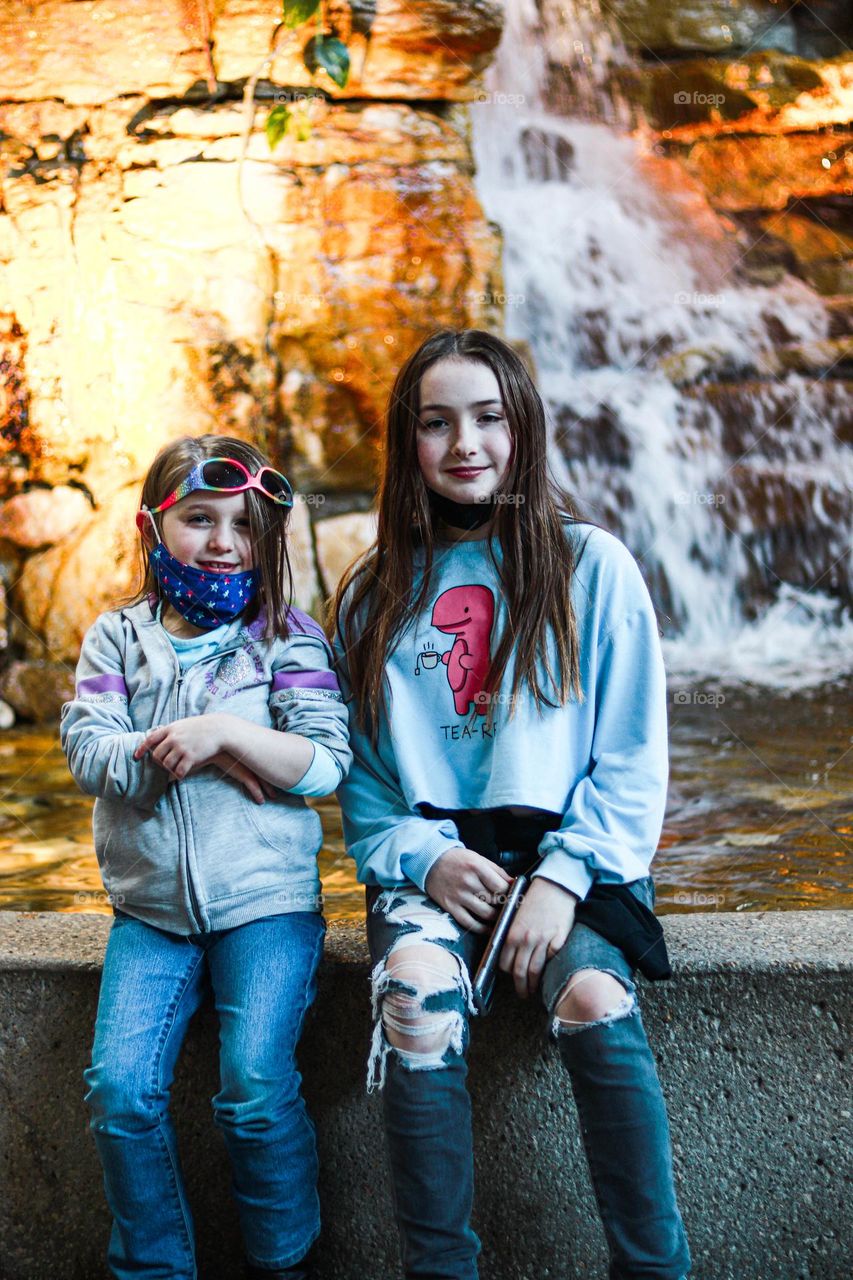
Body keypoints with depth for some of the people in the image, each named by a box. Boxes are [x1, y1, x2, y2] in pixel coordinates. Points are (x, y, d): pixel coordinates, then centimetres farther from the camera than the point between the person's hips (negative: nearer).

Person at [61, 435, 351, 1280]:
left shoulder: (288, 637, 2)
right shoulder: (116, 639, 8)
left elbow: (325, 763, -8)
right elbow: (91, 753, -5)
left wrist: (223, 732, -20)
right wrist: (196, 752, -15)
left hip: (266, 900, -2)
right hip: (150, 907, 3)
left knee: (255, 1089, -14)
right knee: (120, 1090, -9)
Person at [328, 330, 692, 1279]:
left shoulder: (592, 567, 4)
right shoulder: (372, 594, 11)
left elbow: (632, 758, 0)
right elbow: (359, 773, 9)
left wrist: (566, 875, -13)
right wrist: (422, 857, -9)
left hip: (562, 846, -1)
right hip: (427, 854, 2)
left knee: (596, 1001, -30)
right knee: (416, 996, -30)